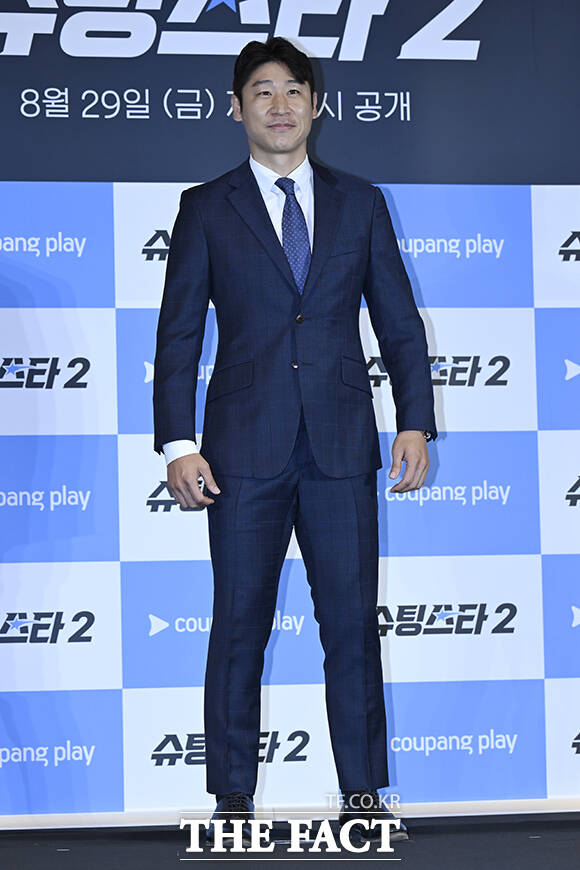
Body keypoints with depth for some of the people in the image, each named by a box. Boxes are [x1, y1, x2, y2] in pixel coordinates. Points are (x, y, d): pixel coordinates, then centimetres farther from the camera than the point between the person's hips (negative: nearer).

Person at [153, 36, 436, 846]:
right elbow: (178, 335, 4)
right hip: (245, 448, -1)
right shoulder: (206, 209, 6)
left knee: (352, 619, 1)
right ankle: (233, 796, 11)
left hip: (342, 445, 1)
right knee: (239, 622, 2)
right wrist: (177, 443, -5)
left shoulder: (360, 203, 11)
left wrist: (416, 422, 1)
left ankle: (362, 791, 11)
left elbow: (400, 322, 11)